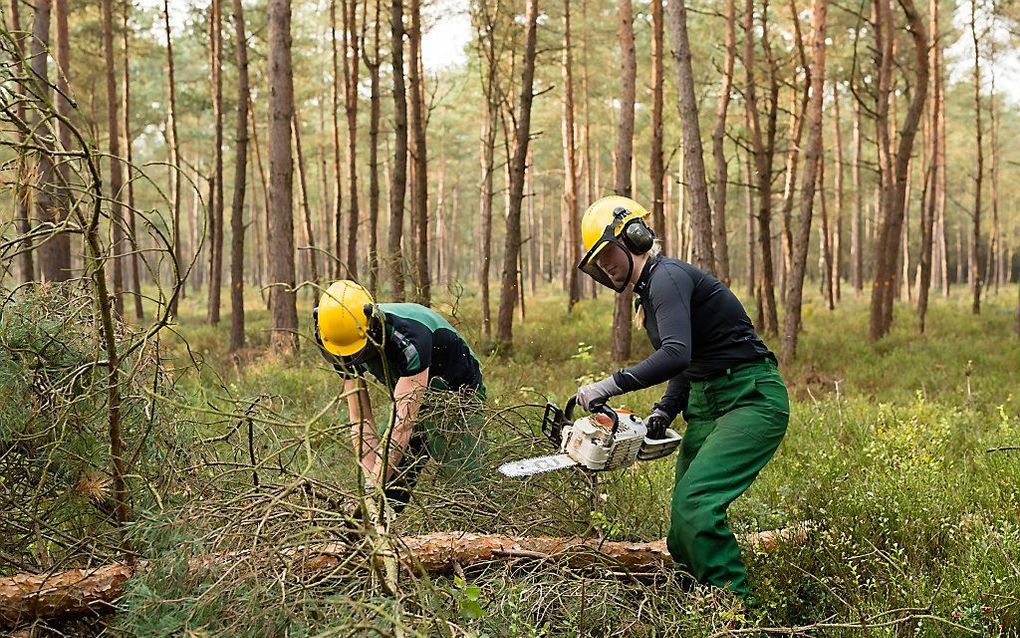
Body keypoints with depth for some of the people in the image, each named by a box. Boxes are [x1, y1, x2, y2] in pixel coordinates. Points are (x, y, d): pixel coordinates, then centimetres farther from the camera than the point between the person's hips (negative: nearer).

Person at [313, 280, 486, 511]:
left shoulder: (409, 337, -38)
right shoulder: (343, 348, -17)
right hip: (413, 401, 6)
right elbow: (361, 420, -17)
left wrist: (375, 487, -42)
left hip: (458, 397, -6)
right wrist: (374, 481, -27)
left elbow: (402, 422, -40)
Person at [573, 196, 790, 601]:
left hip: (751, 400, -10)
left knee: (695, 504, -23)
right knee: (682, 529, 5)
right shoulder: (648, 293, 16)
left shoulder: (667, 277, -15)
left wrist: (611, 385, -28)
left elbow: (677, 353, -30)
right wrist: (663, 414, 6)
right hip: (705, 407, 10)